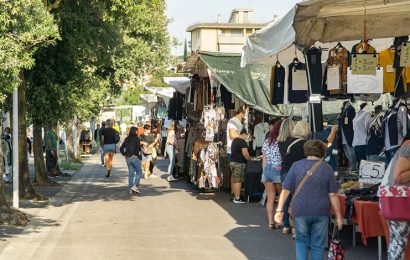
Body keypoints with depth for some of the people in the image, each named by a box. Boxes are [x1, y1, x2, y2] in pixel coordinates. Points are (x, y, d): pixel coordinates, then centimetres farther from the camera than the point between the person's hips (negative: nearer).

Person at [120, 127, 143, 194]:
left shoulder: (127, 139, 7)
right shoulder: (136, 139, -9)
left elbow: (121, 149, 6)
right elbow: (138, 148, -21)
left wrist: (125, 155, 7)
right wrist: (137, 154, -8)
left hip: (128, 158, 6)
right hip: (135, 158, -6)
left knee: (131, 173, 11)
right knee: (139, 172, 5)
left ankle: (131, 189, 12)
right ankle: (135, 186, -9)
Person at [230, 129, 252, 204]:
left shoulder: (234, 140, 17)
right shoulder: (242, 142, -13)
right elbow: (245, 153, -20)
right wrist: (250, 159, -4)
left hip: (232, 162, 9)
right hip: (239, 163, -9)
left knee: (234, 180, 13)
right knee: (238, 181, -8)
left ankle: (234, 196, 18)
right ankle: (237, 198, -8)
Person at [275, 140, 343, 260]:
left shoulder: (296, 166, 0)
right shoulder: (326, 168, -2)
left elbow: (285, 190, -3)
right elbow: (333, 195, -3)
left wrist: (279, 210, 1)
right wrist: (338, 216, 3)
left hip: (300, 211, 0)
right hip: (321, 213, 0)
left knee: (301, 242, 15)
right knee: (318, 245, 9)